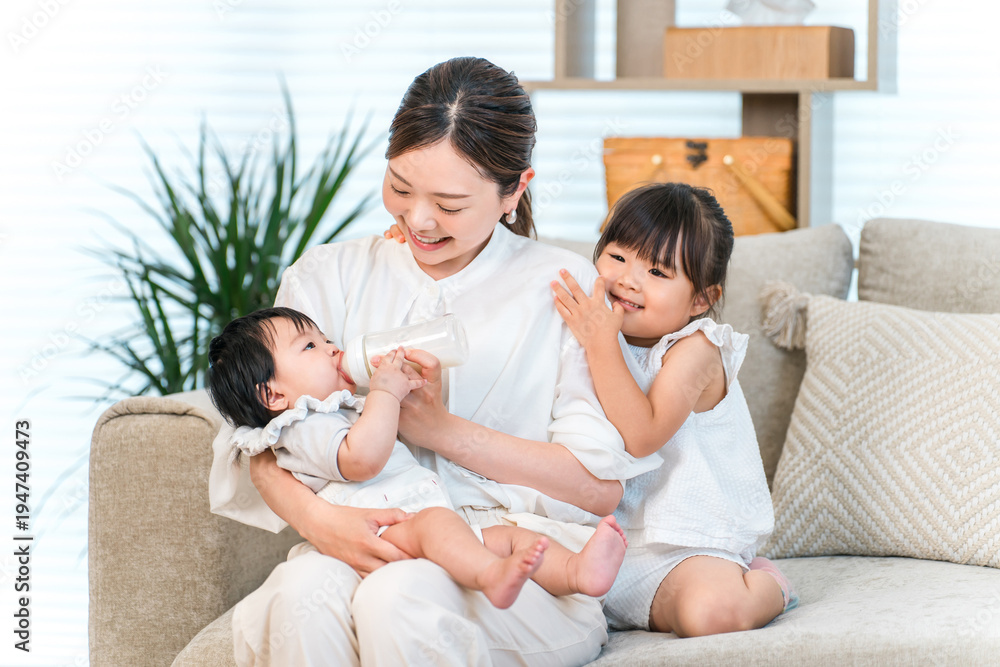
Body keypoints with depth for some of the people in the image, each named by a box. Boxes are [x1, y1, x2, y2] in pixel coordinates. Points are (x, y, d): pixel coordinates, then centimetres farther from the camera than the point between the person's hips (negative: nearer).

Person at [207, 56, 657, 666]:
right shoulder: (328, 276, 13)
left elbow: (602, 486, -1)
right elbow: (261, 444, 4)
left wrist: (444, 431, -9)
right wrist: (318, 519, -19)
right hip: (366, 544, 2)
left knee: (398, 598, -35)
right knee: (302, 595, -34)